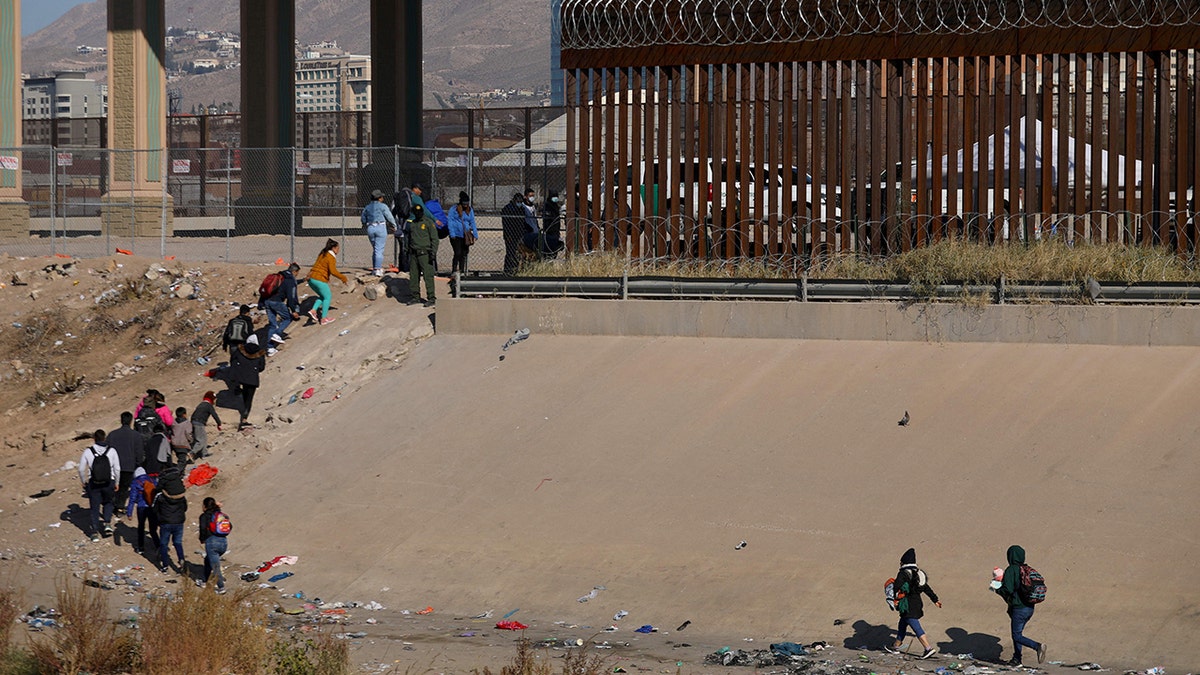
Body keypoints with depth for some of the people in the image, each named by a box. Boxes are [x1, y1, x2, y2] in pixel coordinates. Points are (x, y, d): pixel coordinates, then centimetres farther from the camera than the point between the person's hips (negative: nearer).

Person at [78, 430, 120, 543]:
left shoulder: (88, 452, -8)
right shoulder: (111, 451, -7)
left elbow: (81, 469, -3)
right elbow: (117, 469, -2)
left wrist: (83, 482, 13)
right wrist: (116, 483, 13)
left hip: (93, 484, 0)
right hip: (109, 483, 1)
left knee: (94, 507, 10)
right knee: (108, 503, 25)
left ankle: (95, 532, 8)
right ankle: (107, 523, 7)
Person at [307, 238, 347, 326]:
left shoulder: (322, 254, 15)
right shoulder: (331, 257, -12)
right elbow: (333, 271, -20)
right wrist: (343, 278, -9)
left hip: (311, 279, 8)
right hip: (320, 280, -8)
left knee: (323, 297, 23)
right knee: (327, 297, 9)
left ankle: (313, 310, 7)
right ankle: (324, 318, 12)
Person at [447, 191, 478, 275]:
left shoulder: (470, 210, 11)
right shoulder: (454, 210, -3)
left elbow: (472, 222, 17)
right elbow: (450, 222, -4)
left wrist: (475, 234, 12)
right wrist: (452, 234, -11)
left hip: (466, 236, 5)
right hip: (456, 235, -5)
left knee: (464, 254, 6)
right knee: (458, 253, -13)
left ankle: (462, 271, 13)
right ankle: (454, 271, -10)